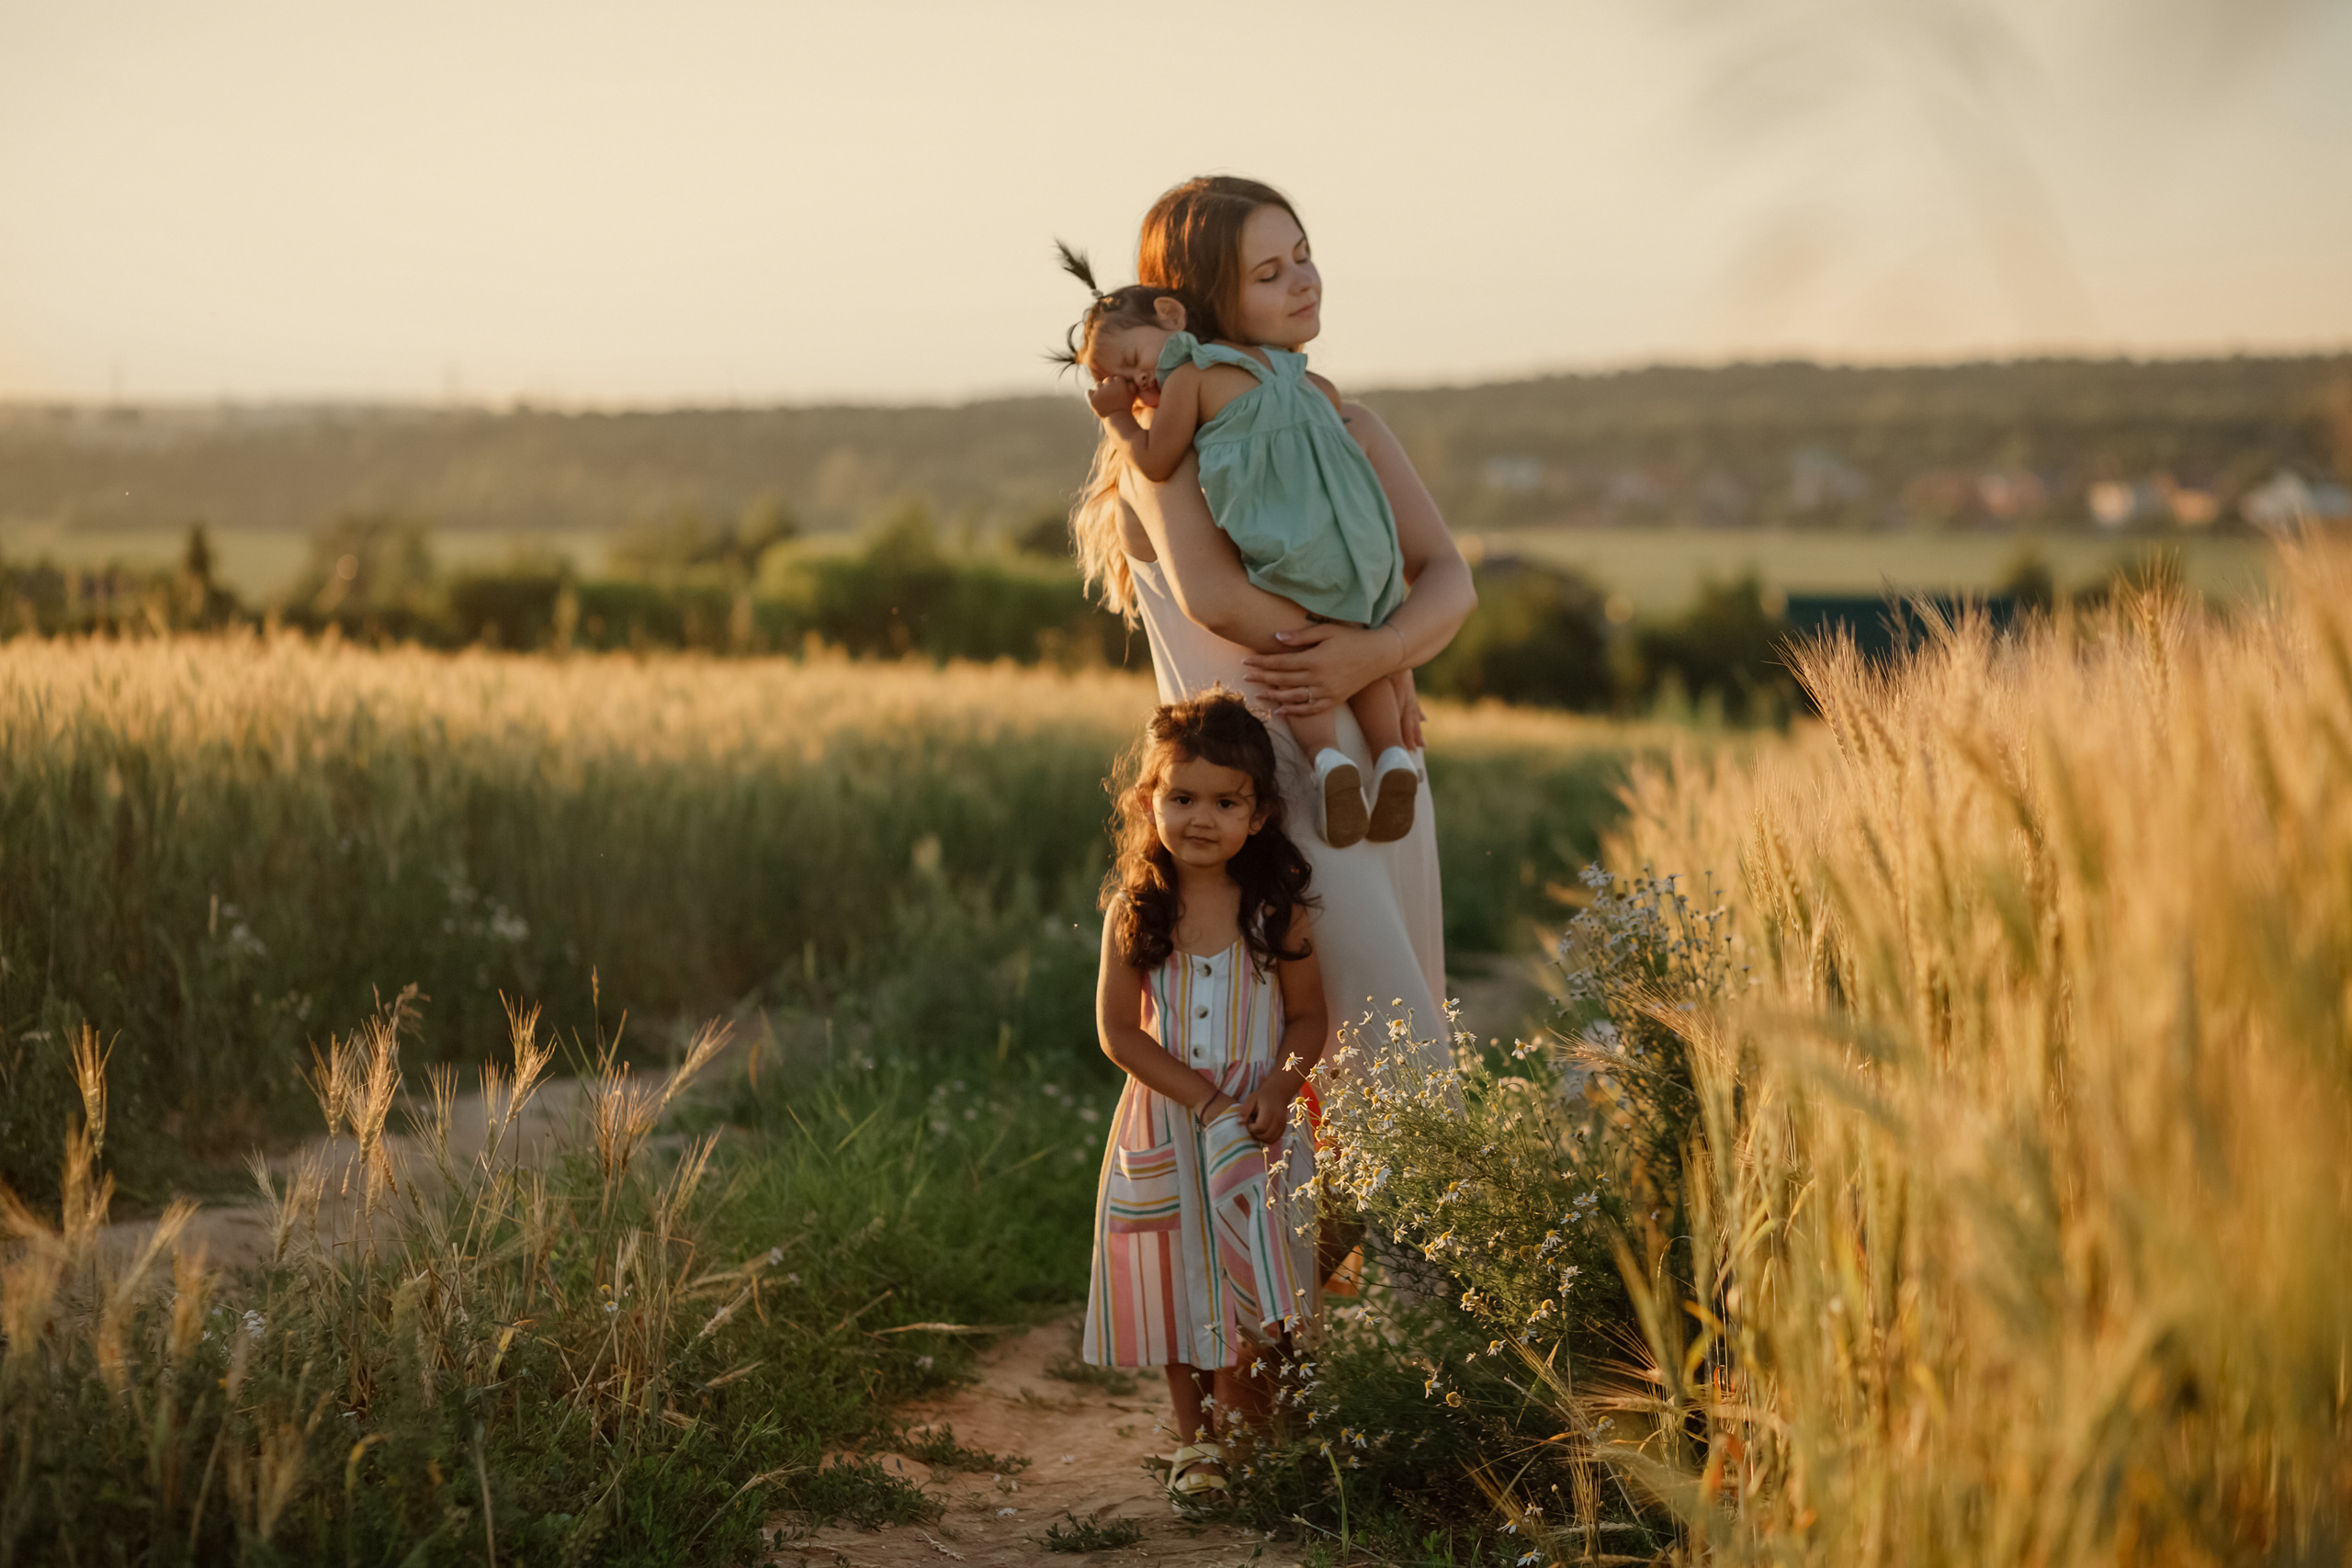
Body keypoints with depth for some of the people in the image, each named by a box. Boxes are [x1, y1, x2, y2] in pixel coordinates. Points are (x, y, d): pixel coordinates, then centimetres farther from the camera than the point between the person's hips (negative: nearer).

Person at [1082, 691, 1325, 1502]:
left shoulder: (1277, 910, -7)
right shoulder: (1134, 911, -7)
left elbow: (1309, 1017, 1)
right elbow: (1119, 1030, -7)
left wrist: (1277, 1089, -18)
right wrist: (1203, 1097, -16)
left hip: (1257, 1128, -1)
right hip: (1164, 1125, 1)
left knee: (1253, 1281, -5)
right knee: (1175, 1280, 8)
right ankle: (1193, 1439, 26)